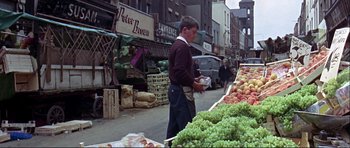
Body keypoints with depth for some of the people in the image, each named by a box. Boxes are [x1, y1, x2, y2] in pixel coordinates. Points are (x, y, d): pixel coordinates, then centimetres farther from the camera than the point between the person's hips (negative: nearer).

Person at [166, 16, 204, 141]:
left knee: (174, 126, 14)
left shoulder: (176, 45, 17)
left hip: (174, 90, 11)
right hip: (182, 91, -11)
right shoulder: (182, 46, -15)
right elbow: (180, 71, -24)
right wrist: (194, 84, -12)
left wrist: (193, 79, 13)